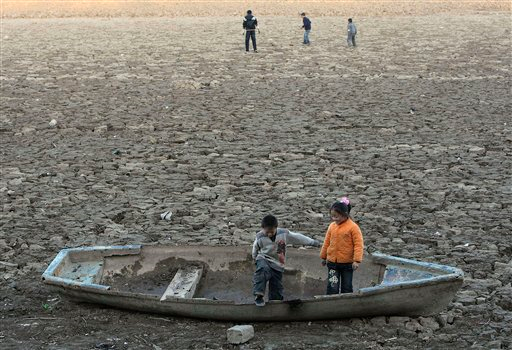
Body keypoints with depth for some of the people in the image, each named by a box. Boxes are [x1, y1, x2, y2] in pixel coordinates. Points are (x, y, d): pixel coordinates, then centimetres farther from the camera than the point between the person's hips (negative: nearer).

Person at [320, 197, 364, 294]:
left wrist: (357, 260, -18)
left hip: (347, 263, -3)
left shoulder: (353, 227, -11)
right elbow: (327, 242, 14)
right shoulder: (332, 226, 3)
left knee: (346, 288, 9)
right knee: (332, 287, -3)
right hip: (332, 262, 3)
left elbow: (358, 244, -12)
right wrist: (323, 256, 20)